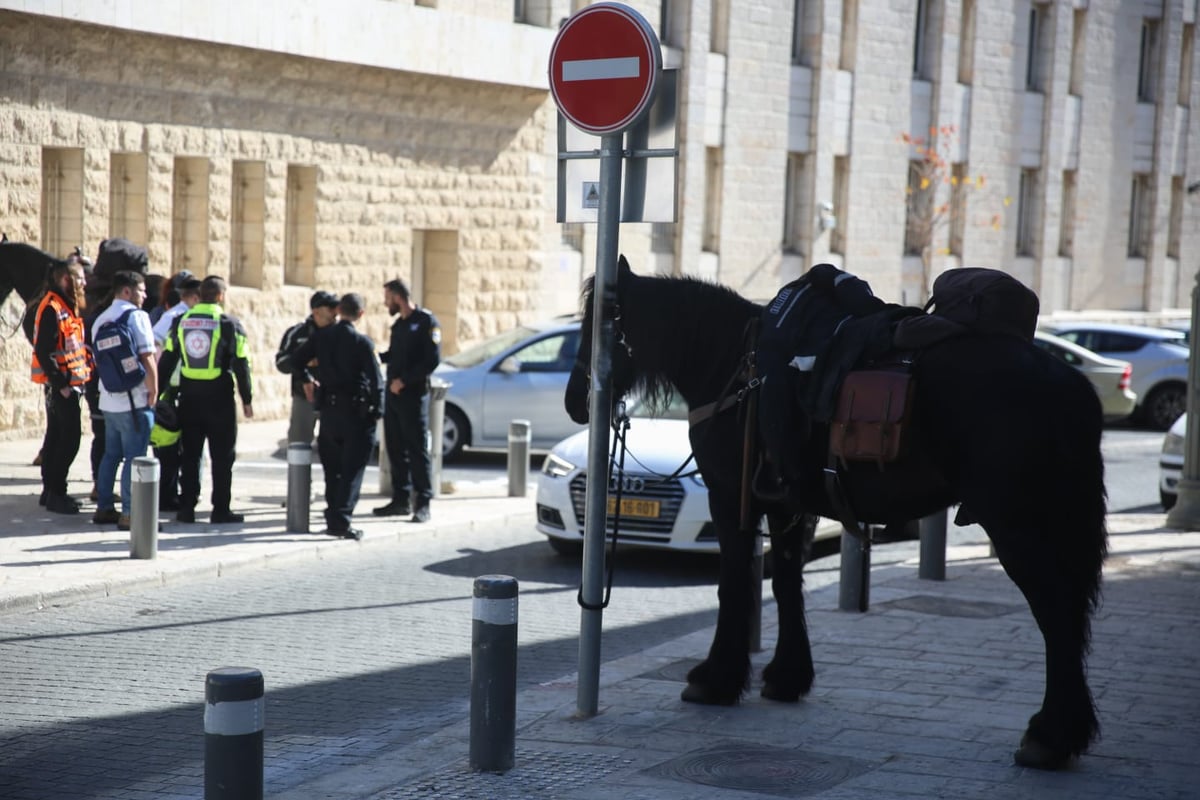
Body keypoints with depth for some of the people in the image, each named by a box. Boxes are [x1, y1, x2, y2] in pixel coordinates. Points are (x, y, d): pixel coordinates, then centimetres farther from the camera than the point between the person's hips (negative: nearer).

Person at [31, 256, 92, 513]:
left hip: (69, 384, 10)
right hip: (62, 385, -10)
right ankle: (56, 493, -6)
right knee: (70, 437, -10)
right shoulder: (52, 308, -15)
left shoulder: (68, 307, 16)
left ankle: (50, 490, 20)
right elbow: (43, 351, -22)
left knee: (56, 437, 13)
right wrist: (61, 384, -21)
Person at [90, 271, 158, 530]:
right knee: (134, 457, -4)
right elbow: (147, 358, -16)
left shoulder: (101, 320, 14)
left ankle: (104, 507, 20)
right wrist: (153, 392, -9)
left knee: (111, 454, 16)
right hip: (134, 400, -8)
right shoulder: (137, 316, -11)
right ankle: (129, 513, -5)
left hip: (109, 400, 8)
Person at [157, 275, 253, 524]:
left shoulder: (181, 322, 5)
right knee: (222, 455, 4)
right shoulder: (229, 324, -7)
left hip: (189, 395, 4)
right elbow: (241, 364, -8)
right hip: (219, 396, -4)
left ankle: (186, 507, 11)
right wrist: (247, 399, 0)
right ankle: (221, 509, 4)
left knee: (189, 454, 11)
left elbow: (167, 359, 8)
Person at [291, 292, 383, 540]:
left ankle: (333, 517, 17)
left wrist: (307, 379, 23)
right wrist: (377, 410, -1)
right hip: (356, 410, -4)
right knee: (352, 469, -2)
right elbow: (376, 380, -12)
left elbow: (295, 360, 7)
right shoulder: (362, 343, -10)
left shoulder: (322, 336, 3)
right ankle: (341, 520, -10)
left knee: (332, 468, 15)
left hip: (329, 409, 4)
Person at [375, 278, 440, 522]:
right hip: (393, 394, 8)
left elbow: (432, 360, -15)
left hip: (413, 395, -8)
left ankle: (422, 504, -3)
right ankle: (401, 500, 15)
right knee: (395, 448, 8)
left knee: (418, 449, -6)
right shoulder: (398, 325, 18)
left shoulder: (426, 321, -7)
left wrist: (404, 380, -16)